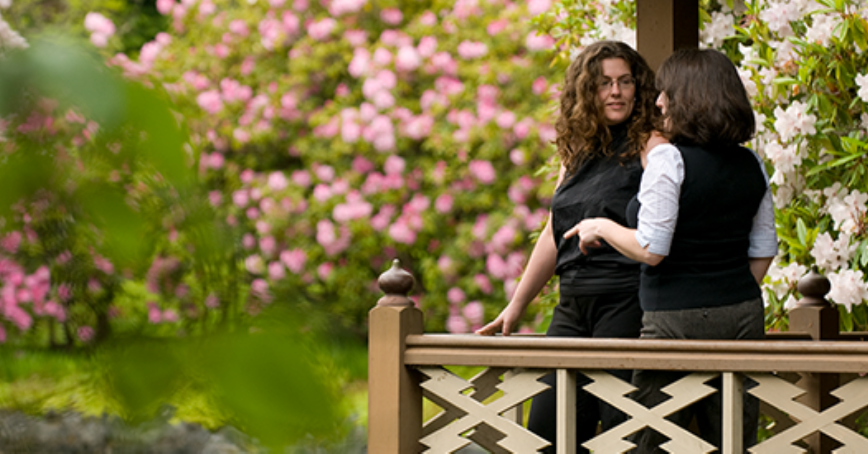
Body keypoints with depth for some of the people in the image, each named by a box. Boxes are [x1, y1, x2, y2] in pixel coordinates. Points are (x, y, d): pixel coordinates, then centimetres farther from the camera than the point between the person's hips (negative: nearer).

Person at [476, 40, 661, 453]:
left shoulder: (649, 148, -5)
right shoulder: (577, 153, 16)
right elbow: (554, 235, 23)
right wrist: (516, 306, 25)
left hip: (626, 306, -7)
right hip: (573, 307, 7)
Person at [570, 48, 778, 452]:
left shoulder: (669, 159, -12)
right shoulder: (751, 165, 8)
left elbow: (651, 249, -15)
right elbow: (764, 251, 14)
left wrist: (603, 227, 1)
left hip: (678, 319, -7)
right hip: (743, 315, 7)